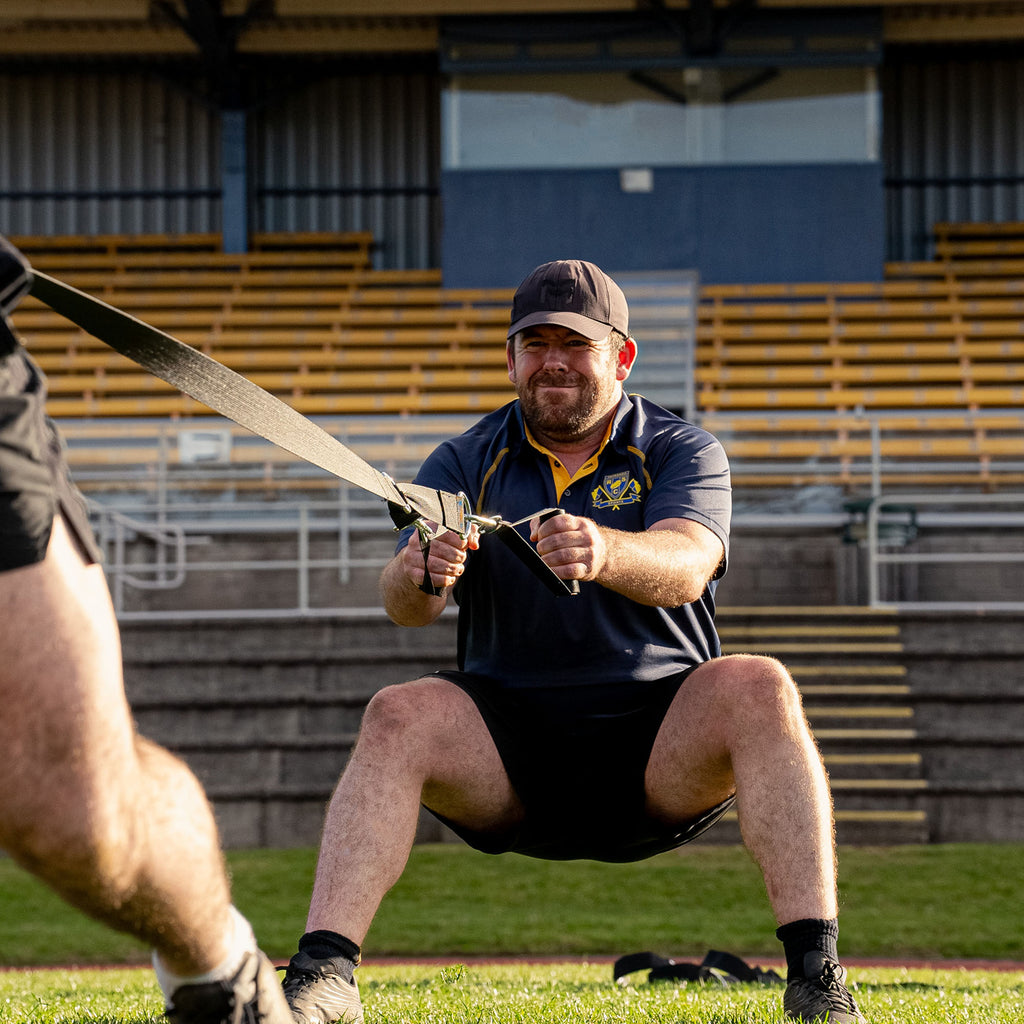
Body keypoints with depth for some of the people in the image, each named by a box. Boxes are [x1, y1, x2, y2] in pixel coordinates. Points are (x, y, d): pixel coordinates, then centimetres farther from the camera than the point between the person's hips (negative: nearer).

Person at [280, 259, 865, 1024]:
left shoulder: (682, 452, 4)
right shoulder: (464, 464, 9)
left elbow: (683, 568, -18)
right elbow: (407, 607, -7)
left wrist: (604, 552, -41)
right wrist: (417, 576, -33)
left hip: (660, 749, -1)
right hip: (510, 745, 1)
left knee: (760, 688, -29)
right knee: (398, 717, -26)